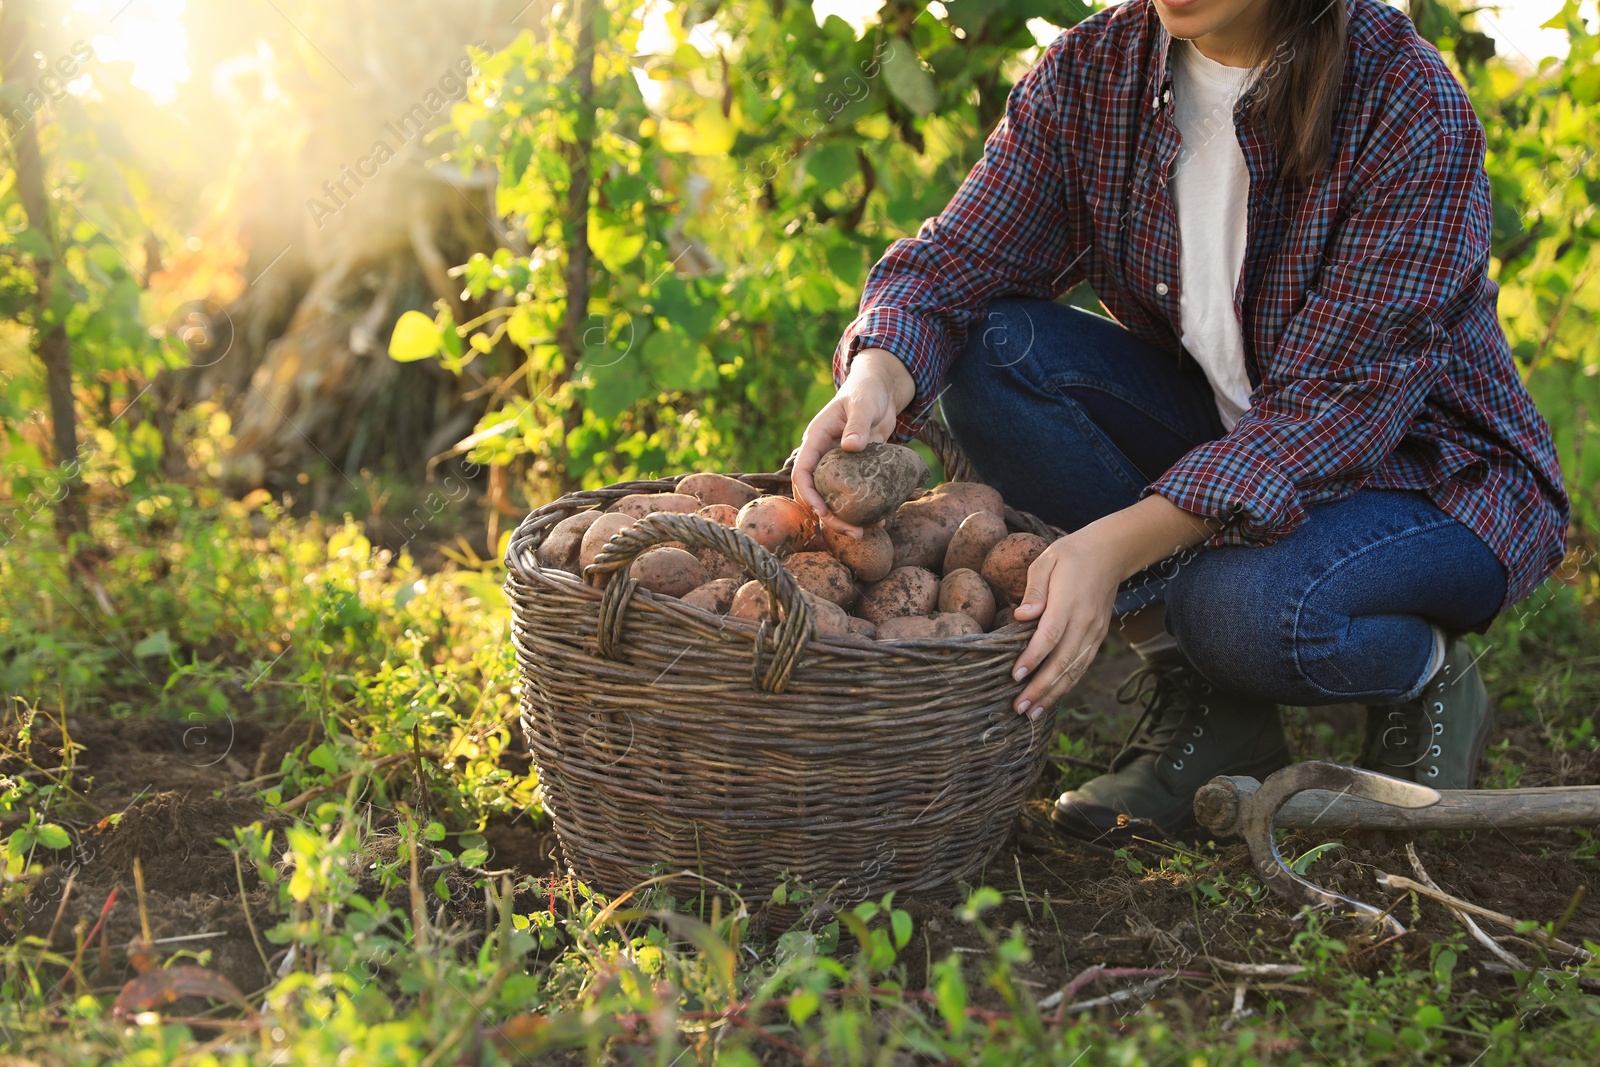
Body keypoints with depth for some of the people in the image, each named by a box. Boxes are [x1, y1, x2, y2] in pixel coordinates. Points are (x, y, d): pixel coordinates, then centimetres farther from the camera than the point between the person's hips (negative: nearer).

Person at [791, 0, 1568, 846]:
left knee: (1252, 605, -38)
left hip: (1432, 471, -6)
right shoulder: (1093, 70, -8)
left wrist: (1119, 543, -41)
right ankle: (1206, 710, -9)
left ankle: (1426, 675, 1)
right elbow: (957, 260, -12)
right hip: (1218, 427, 6)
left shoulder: (1411, 110, -24)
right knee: (996, 351, -18)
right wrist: (878, 378, -37)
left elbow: (1332, 403, -29)